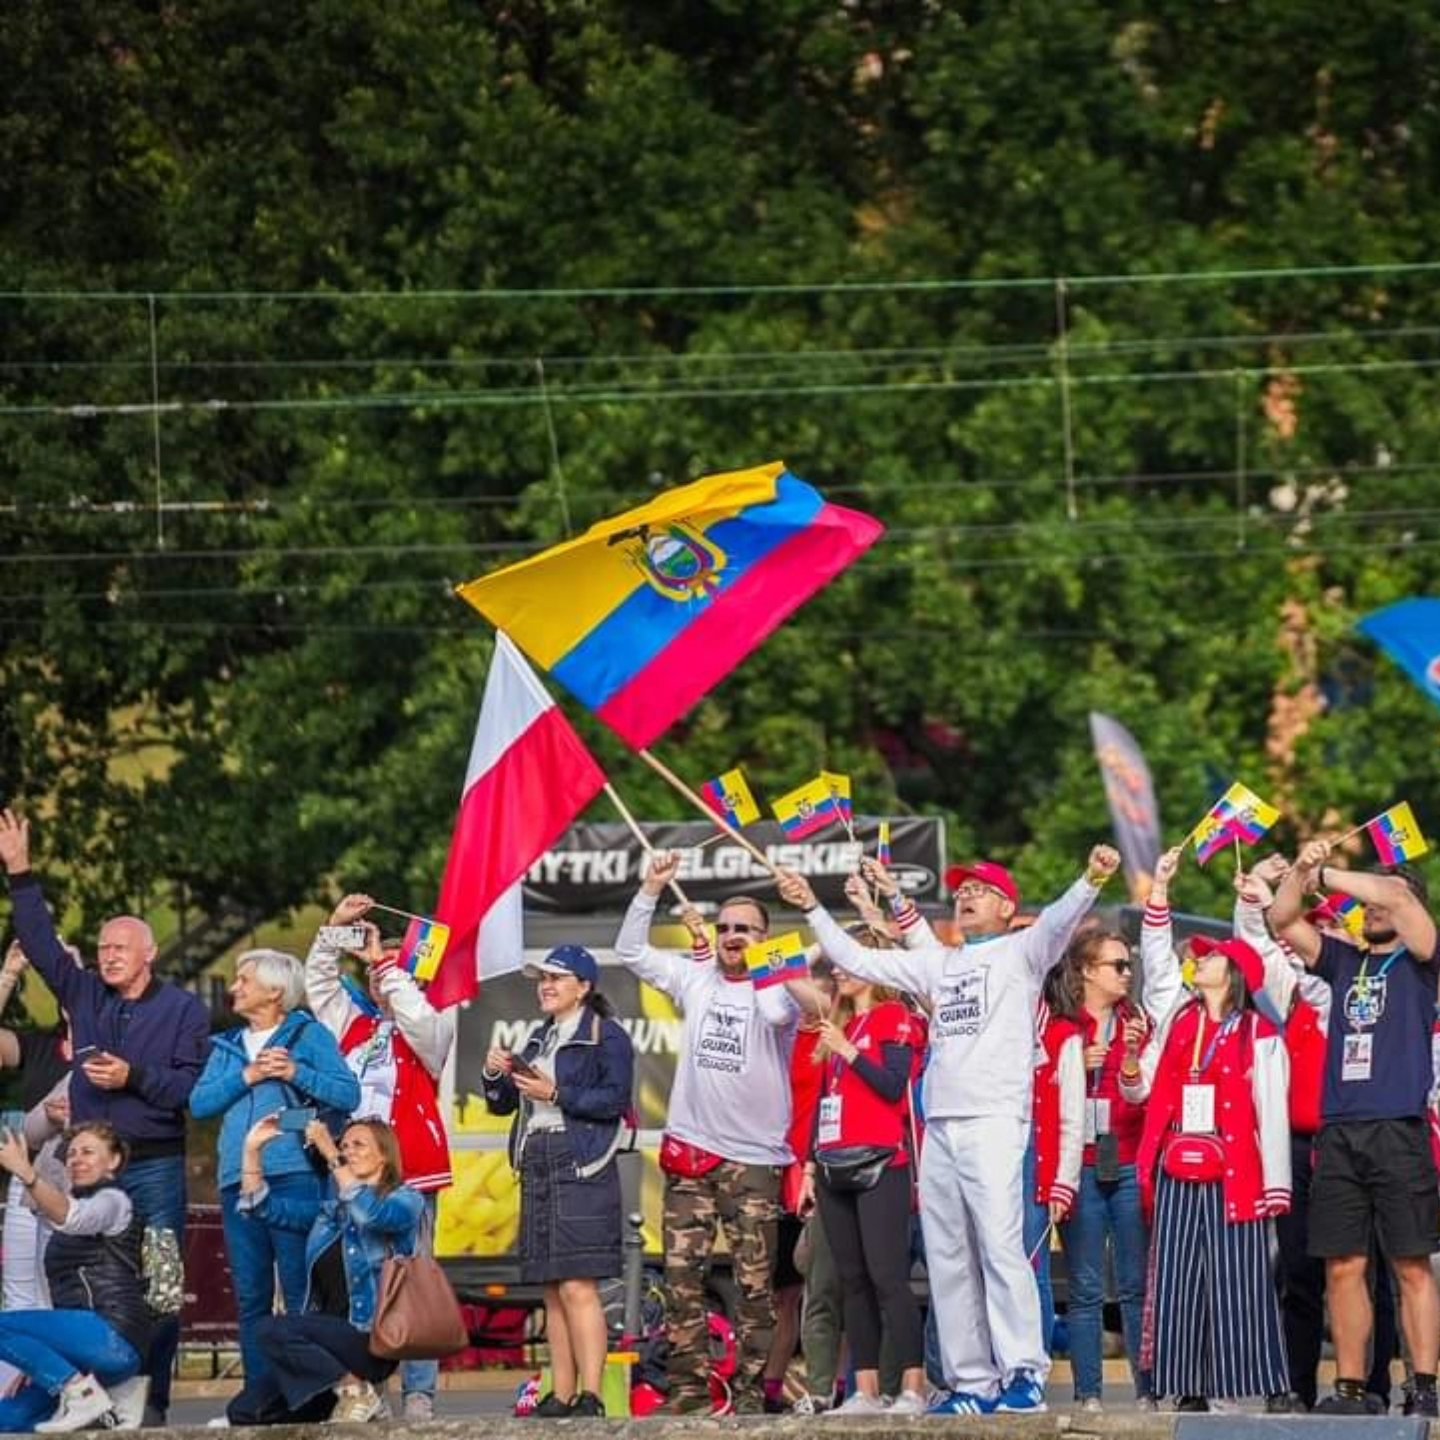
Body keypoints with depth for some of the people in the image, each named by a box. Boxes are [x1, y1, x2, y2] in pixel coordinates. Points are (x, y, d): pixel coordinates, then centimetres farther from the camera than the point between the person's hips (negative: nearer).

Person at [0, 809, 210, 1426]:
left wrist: (134, 1078, -16)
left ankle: (151, 1398, -6)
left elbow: (193, 1086, -6)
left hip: (154, 1166, -4)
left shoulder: (182, 1008, 1)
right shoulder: (85, 996, 12)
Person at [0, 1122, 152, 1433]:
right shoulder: (82, 1203, 28)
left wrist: (26, 1174, -41)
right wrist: (33, 1366, 15)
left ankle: (81, 1392, -18)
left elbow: (68, 1216, -25)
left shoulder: (112, 1201, 1)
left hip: (113, 1335, -9)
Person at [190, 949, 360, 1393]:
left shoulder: (308, 1035, 6)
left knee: (301, 1293, -9)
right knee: (250, 1298, 6)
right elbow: (199, 1103, 7)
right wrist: (246, 1077, -3)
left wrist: (297, 1073, -13)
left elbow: (349, 1094, -4)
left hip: (294, 1176, -6)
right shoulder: (227, 1047, 21)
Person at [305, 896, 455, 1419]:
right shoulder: (355, 1023, 19)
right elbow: (319, 983, 18)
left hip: (408, 1174, -5)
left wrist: (385, 964, -8)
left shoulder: (430, 1031, 5)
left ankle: (419, 1393, -4)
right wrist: (335, 928, 7)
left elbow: (417, 1015, -16)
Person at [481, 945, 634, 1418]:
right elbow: (502, 1104, 22)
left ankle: (591, 1397, -20)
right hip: (537, 1165, 8)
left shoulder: (606, 1036, -1)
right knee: (552, 1291, 6)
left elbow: (616, 1098, -13)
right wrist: (495, 1075, 2)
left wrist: (557, 1094, -15)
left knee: (577, 1286, -15)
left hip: (582, 1165, -8)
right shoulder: (539, 1040, 21)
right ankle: (561, 1397, 7)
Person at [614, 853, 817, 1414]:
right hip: (691, 1153, 4)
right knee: (681, 1275, 0)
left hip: (754, 1157, -4)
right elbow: (630, 951, 16)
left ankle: (750, 1388, 0)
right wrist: (651, 890, 6)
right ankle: (690, 1385, 4)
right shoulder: (697, 979, 12)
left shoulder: (778, 987, -2)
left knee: (754, 1283, -3)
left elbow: (778, 1013, -26)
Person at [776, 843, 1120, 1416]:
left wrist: (1091, 881, -32)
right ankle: (971, 1383, 6)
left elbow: (1058, 921, -14)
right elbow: (855, 959, 27)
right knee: (947, 1259, 4)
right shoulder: (936, 964, 22)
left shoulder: (1020, 953, 5)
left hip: (995, 1121, -7)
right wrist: (813, 908, 23)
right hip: (940, 1126, 7)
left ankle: (1025, 1374, -19)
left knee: (1000, 1245, -18)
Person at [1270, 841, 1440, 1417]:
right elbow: (1283, 921, 15)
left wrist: (1325, 875, -1)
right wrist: (1302, 869, 0)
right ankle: (1350, 1388, 5)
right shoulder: (1344, 961, 19)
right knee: (1343, 1268, 2)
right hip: (1337, 1134, 5)